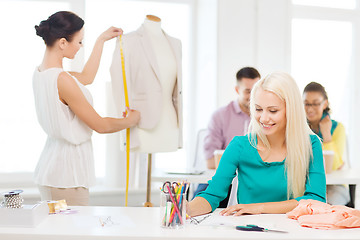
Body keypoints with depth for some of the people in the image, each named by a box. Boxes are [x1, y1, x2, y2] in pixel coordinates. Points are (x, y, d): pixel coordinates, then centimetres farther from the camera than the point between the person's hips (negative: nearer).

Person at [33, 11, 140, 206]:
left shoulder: (40, 73, 6)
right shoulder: (62, 79, -22)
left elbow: (87, 77, 24)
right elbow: (100, 125, -14)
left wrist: (101, 40, 31)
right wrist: (130, 120, 5)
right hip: (66, 171, -10)